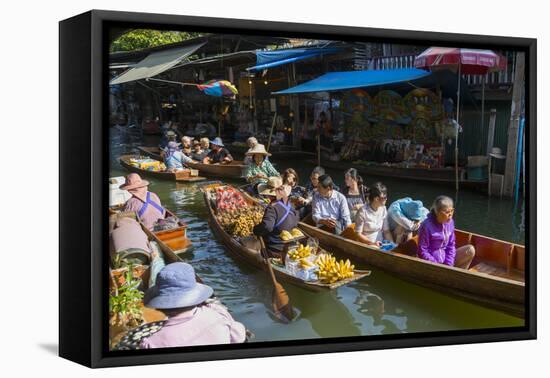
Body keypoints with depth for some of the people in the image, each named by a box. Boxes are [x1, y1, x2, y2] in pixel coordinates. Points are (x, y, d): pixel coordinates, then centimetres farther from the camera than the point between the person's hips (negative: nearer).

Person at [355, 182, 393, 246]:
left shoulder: (383, 209, 4)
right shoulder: (363, 211, -12)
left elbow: (386, 231, 8)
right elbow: (358, 234, -9)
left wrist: (392, 244, -7)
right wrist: (372, 243, -18)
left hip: (380, 245, 5)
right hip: (366, 245, -5)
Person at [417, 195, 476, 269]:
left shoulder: (450, 222, -1)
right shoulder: (427, 226, -20)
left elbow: (451, 245, 5)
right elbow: (422, 252, -16)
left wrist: (449, 265, -8)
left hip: (445, 258, 7)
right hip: (432, 262, -7)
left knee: (470, 250, -5)